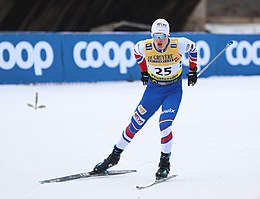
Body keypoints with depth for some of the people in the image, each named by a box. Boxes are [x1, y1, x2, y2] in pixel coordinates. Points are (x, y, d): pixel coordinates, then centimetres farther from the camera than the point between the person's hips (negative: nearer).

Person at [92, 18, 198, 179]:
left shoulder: (179, 45, -22)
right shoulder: (145, 47, -18)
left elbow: (192, 47, 1)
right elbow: (136, 51, 8)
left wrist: (192, 71, 6)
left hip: (174, 90, -2)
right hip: (153, 88, 2)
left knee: (165, 125, -19)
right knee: (136, 123, 5)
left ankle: (165, 163, -1)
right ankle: (115, 156, 21)